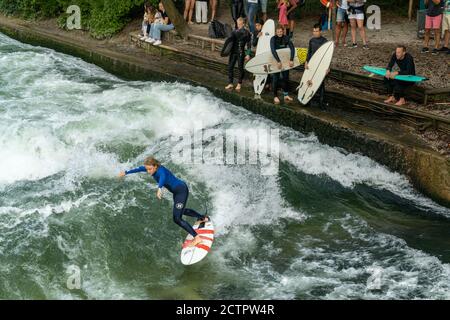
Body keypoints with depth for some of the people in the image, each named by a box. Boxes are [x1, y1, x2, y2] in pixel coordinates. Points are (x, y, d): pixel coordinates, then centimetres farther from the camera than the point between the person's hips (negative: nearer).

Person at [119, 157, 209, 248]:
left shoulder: (161, 170, -31)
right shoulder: (152, 168, -6)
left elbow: (163, 177, -55)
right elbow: (139, 169, 10)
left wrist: (159, 188, -73)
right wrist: (126, 172, 15)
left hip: (181, 190, -10)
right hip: (176, 191, 10)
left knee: (177, 218, -15)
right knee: (181, 210, 33)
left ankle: (197, 238, -12)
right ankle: (203, 218, 51)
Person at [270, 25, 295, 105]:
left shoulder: (286, 38, -5)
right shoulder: (273, 39, -14)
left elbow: (292, 48, -13)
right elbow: (273, 50, -26)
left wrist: (291, 60, -25)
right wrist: (278, 61, -34)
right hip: (275, 60, -3)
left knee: (286, 77, 7)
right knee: (275, 78, -2)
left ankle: (286, 95, 18)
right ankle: (275, 96, 5)